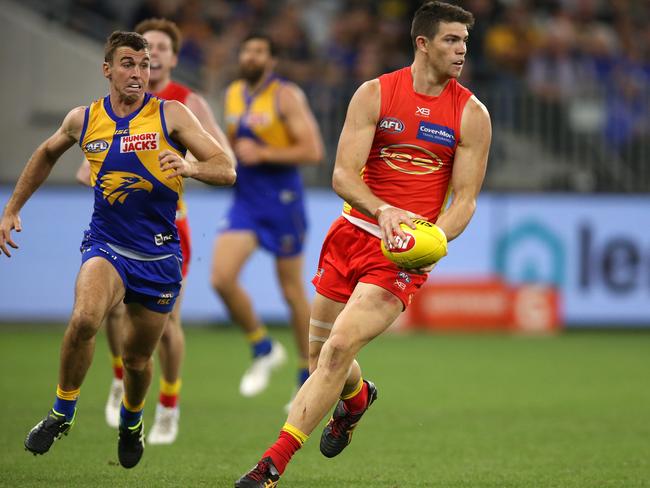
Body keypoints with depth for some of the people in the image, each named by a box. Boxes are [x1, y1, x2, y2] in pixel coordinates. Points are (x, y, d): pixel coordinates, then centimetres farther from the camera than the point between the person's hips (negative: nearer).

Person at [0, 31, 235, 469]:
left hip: (159, 255, 0)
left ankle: (131, 421, 44)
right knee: (84, 320, -29)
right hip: (106, 244, 0)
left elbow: (227, 170, -12)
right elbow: (47, 155, 22)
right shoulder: (84, 119, 1)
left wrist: (188, 167, -32)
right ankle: (62, 413, -8)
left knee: (137, 357, 10)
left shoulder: (171, 115, -7)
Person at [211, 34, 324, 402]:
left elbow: (313, 151, -18)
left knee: (293, 291, 4)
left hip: (282, 202, -5)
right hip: (244, 202, 5)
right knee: (222, 278, -13)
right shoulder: (233, 94, 9)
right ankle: (264, 349, 8)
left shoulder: (286, 96, -11)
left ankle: (309, 377, 18)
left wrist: (262, 154, -21)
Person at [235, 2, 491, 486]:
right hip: (353, 231, 3)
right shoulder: (375, 94, -2)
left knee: (338, 349, -18)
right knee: (320, 351, 13)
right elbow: (343, 174, -8)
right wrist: (384, 211, -28)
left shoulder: (472, 115, -2)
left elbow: (465, 198, -1)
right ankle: (358, 396, 50)